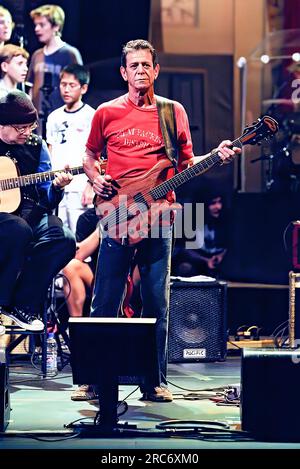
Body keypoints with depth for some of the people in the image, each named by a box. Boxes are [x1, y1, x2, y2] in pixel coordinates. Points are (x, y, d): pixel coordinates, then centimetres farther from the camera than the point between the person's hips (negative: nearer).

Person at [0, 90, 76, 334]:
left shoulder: (36, 146, 12)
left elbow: (47, 198, 12)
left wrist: (57, 187, -10)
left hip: (28, 211, 4)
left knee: (64, 240, -23)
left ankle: (23, 305, -10)